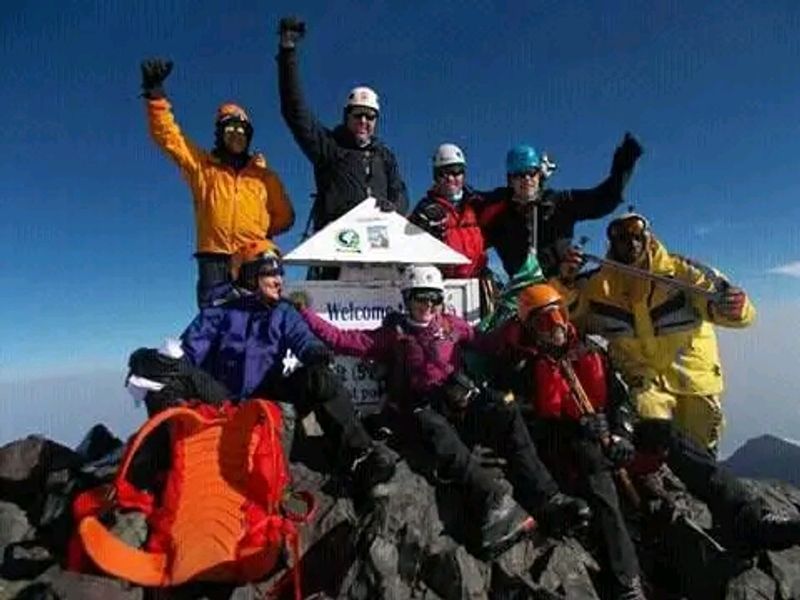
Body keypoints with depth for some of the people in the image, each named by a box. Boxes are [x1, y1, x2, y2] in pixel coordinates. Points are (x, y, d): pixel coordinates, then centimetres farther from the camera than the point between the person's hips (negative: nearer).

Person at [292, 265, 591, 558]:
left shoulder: (451, 325, 23)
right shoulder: (394, 333, 15)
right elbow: (343, 340, 11)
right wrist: (303, 312, 7)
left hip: (461, 402, 3)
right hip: (423, 410, -2)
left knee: (506, 413, -25)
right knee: (439, 434, -35)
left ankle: (545, 499, -31)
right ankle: (495, 502, -50)